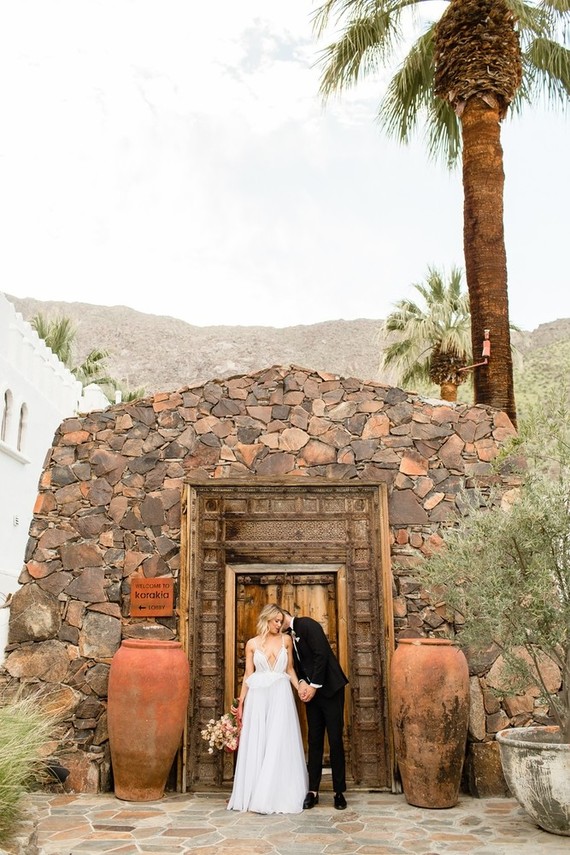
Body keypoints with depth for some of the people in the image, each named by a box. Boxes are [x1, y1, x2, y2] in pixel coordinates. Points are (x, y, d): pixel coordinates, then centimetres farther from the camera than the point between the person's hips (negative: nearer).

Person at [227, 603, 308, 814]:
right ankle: (253, 794, 13)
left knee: (279, 745, -2)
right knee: (255, 745, 4)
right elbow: (248, 675, 6)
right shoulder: (252, 644, 5)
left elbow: (290, 669, 12)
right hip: (257, 696, 0)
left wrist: (300, 689, -1)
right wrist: (241, 702, 3)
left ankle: (278, 796, 5)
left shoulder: (286, 640, 7)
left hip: (281, 696, 0)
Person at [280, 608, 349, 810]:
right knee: (314, 740, 6)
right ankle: (313, 791, 11)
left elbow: (321, 655, -19)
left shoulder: (306, 624, -12)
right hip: (311, 691, 7)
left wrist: (314, 685, -15)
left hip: (329, 688, -7)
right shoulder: (289, 636, 12)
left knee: (335, 740, -1)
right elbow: (298, 664, 14)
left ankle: (339, 792, 7)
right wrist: (301, 683, -6)